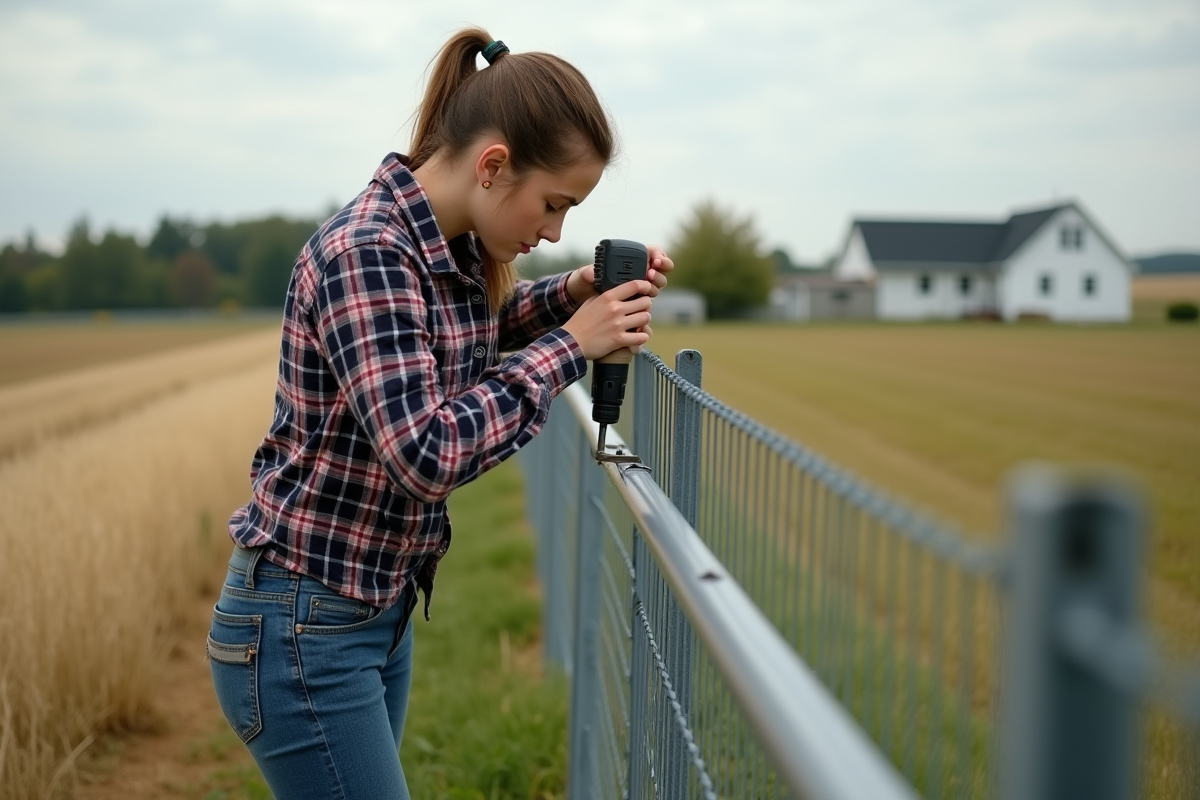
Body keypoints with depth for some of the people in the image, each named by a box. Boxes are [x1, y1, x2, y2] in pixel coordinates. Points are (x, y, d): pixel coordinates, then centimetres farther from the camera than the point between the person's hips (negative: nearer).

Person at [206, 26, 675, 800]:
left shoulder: (452, 247, 2)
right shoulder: (364, 254, -23)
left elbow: (471, 337, 25)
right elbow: (427, 453, -31)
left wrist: (572, 295, 5)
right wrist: (569, 346, -22)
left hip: (382, 609, 9)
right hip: (306, 625, -9)